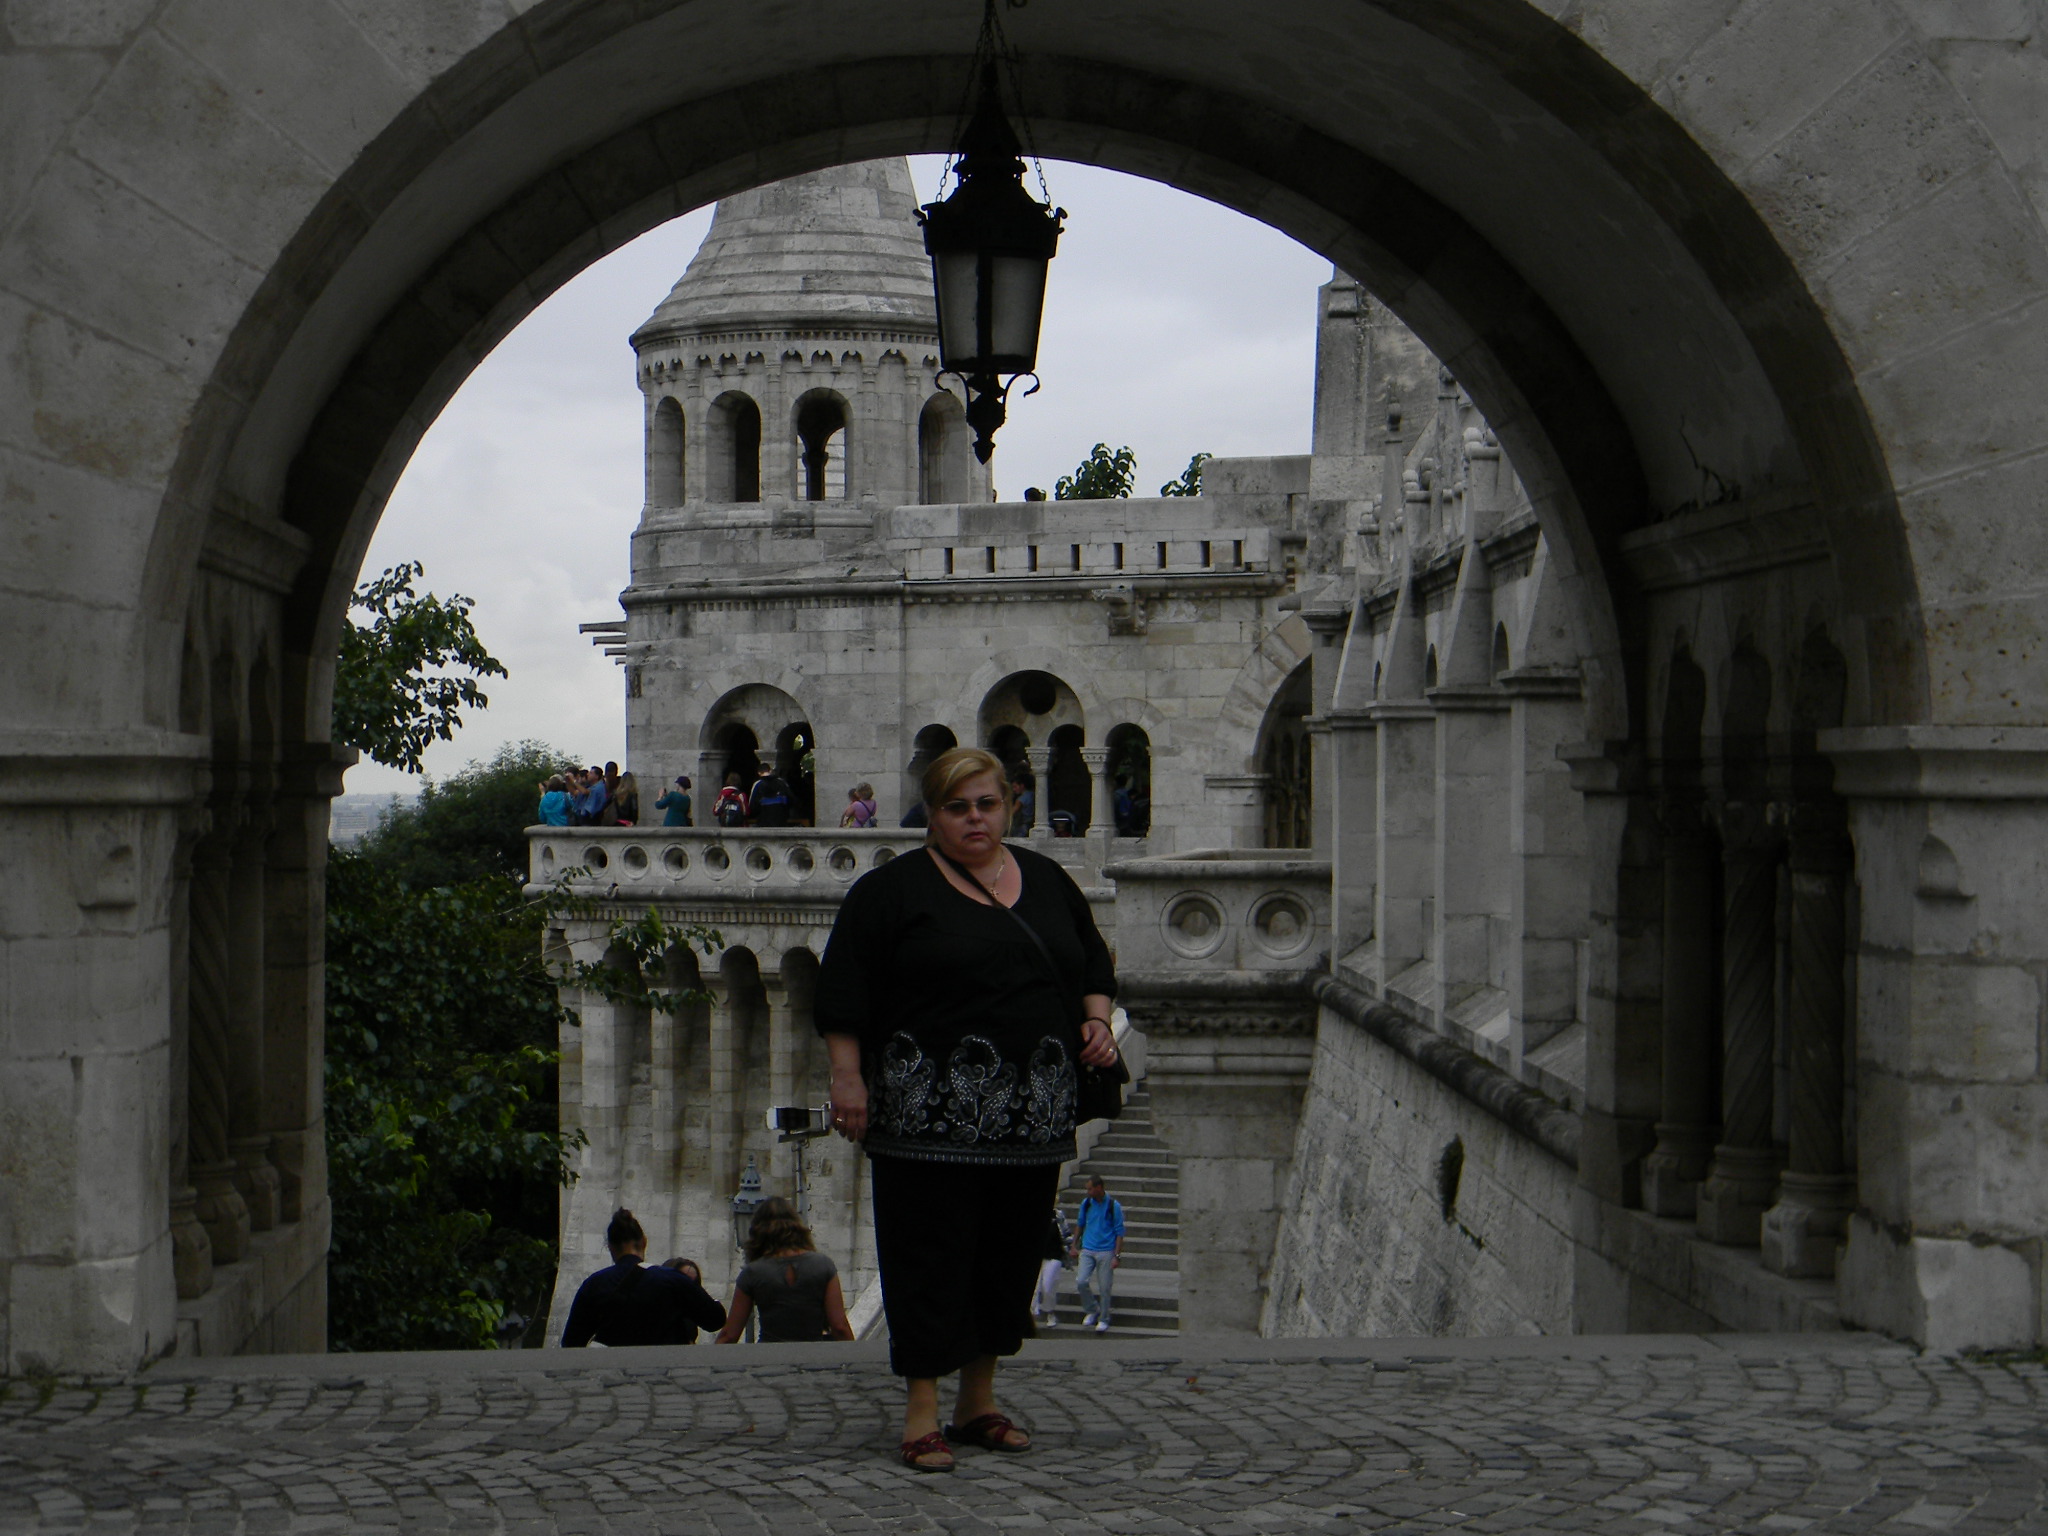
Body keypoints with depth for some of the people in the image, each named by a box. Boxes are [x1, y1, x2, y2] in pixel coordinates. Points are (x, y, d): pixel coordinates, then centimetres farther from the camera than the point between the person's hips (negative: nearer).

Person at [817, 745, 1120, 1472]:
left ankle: (979, 1400, 22)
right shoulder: (892, 889, -3)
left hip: (1032, 1111, 5)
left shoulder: (1047, 882, 13)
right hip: (931, 1109, -5)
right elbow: (842, 988, -6)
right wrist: (847, 1075, -12)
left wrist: (1096, 1019, 5)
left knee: (1012, 1254, 10)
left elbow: (1093, 962, 23)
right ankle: (922, 1413, 1)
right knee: (929, 1254, -4)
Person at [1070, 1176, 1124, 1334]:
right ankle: (1091, 1310, 12)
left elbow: (1119, 1232, -4)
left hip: (1106, 1252, -3)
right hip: (1087, 1250, 3)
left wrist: (1117, 1256, -9)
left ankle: (1103, 1320, 16)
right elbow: (1079, 1225, 19)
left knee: (1104, 1288, 0)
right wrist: (1074, 1246, 17)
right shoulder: (1086, 1204, 5)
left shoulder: (1113, 1206, -6)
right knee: (1081, 1281, -11)